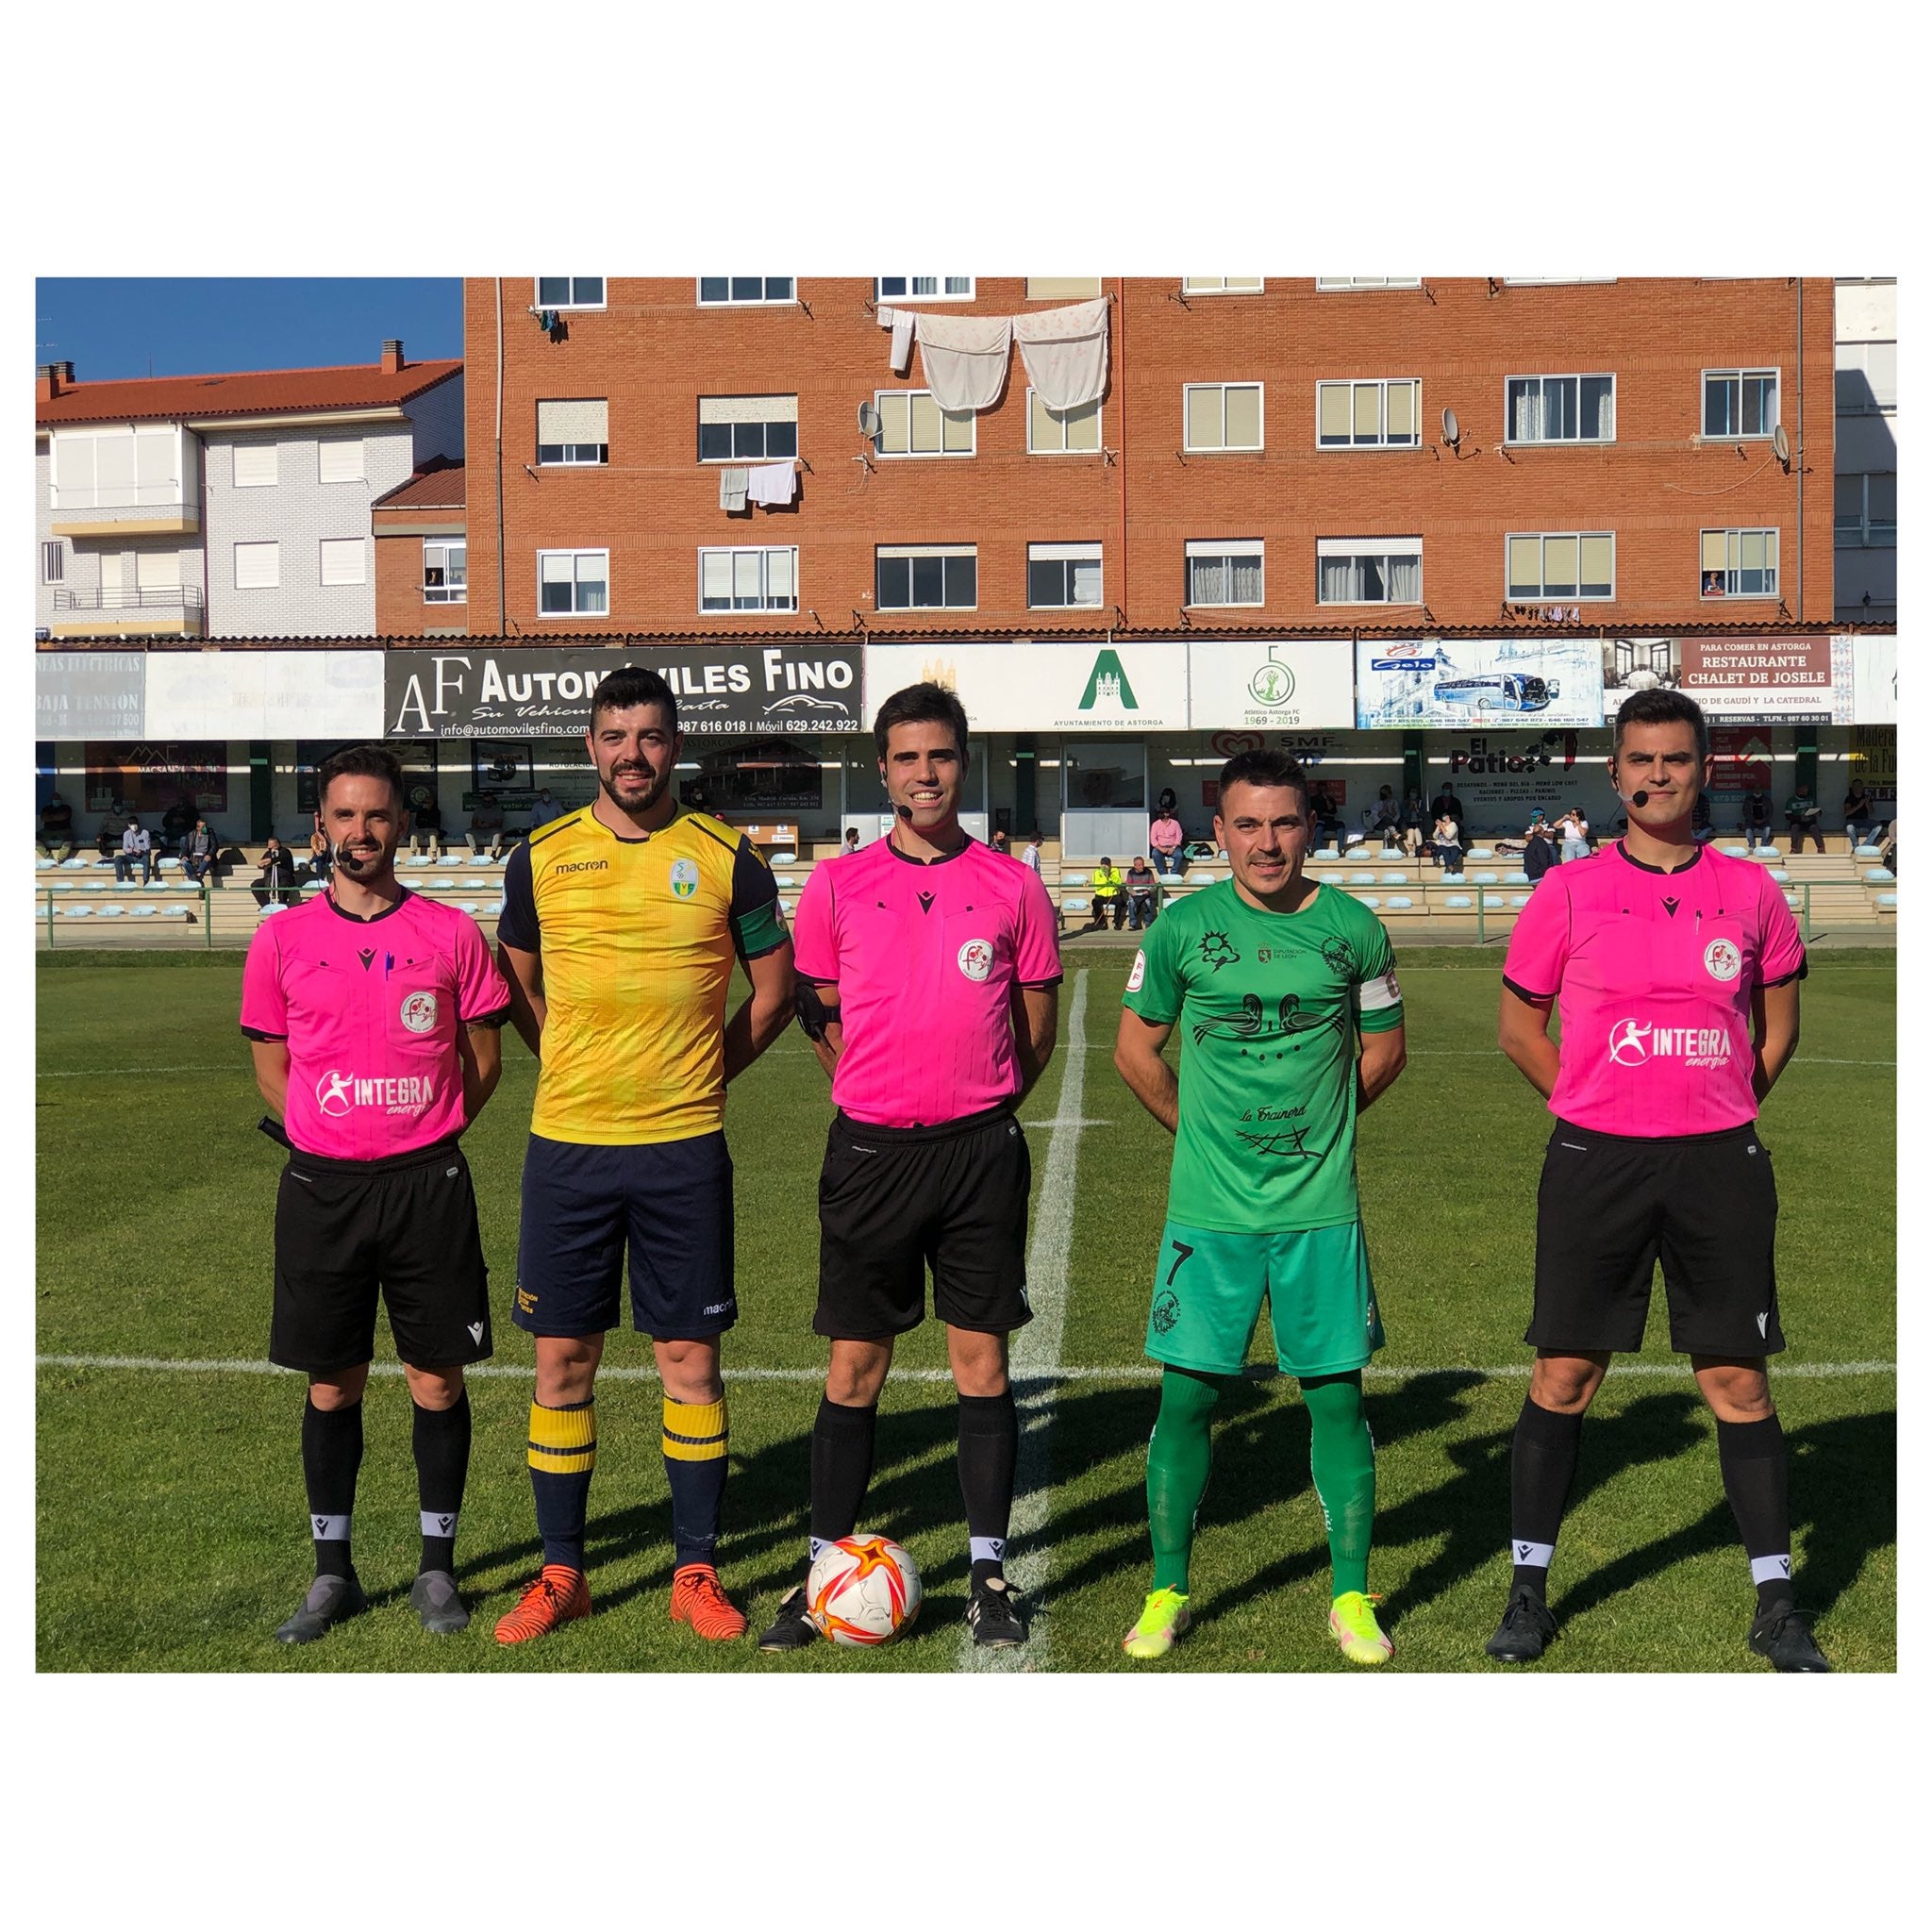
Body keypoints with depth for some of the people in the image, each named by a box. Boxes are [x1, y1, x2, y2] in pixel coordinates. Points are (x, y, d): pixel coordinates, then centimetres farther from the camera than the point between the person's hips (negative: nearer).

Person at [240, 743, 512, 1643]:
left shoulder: (450, 932, 0)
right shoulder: (281, 939, 3)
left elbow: (483, 1057, 8)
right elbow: (270, 1064, 12)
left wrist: (425, 1137, 4)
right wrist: (329, 1142, 5)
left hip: (428, 1184, -1)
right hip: (320, 1187, 1)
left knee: (438, 1377, 5)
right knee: (331, 1384, 8)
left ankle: (437, 1567, 19)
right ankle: (332, 1571, 22)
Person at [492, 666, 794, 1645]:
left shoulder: (725, 857, 0)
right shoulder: (541, 857, 4)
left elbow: (775, 987, 10)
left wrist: (698, 1076, 6)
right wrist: (581, 1071, 9)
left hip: (685, 1150, -1)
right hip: (566, 1144, 1)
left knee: (689, 1358, 4)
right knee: (562, 1359, 6)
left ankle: (695, 1571, 18)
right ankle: (560, 1572, 20)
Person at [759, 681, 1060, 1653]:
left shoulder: (1012, 887, 2)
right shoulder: (837, 887, 2)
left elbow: (1036, 1029, 10)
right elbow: (819, 1015, 11)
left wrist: (976, 1110, 12)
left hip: (980, 1151, 0)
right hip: (869, 1151, 0)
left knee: (982, 1361, 5)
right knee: (855, 1366, 6)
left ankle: (988, 1572, 17)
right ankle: (825, 1566, 18)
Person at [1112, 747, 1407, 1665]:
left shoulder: (1352, 929, 0)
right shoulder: (1181, 928, -2)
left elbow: (1383, 1048, 14)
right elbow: (1135, 1050, 10)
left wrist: (1311, 1128, 11)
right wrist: (1202, 1128, 8)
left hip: (1321, 1209, 1)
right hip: (1208, 1210, 0)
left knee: (1336, 1397, 5)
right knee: (1186, 1396, 4)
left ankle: (1351, 1597, 20)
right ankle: (1167, 1593, 20)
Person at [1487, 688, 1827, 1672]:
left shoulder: (1750, 891, 5)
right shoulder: (1568, 893, 0)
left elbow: (1777, 1025, 16)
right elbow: (1519, 1026, 8)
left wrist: (1719, 1115, 9)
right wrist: (1599, 1115, 5)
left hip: (1719, 1164, 1)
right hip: (1595, 1162, -1)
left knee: (1739, 1381, 6)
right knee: (1563, 1376, 3)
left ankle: (1776, 1606, 18)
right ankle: (1528, 1587, 17)